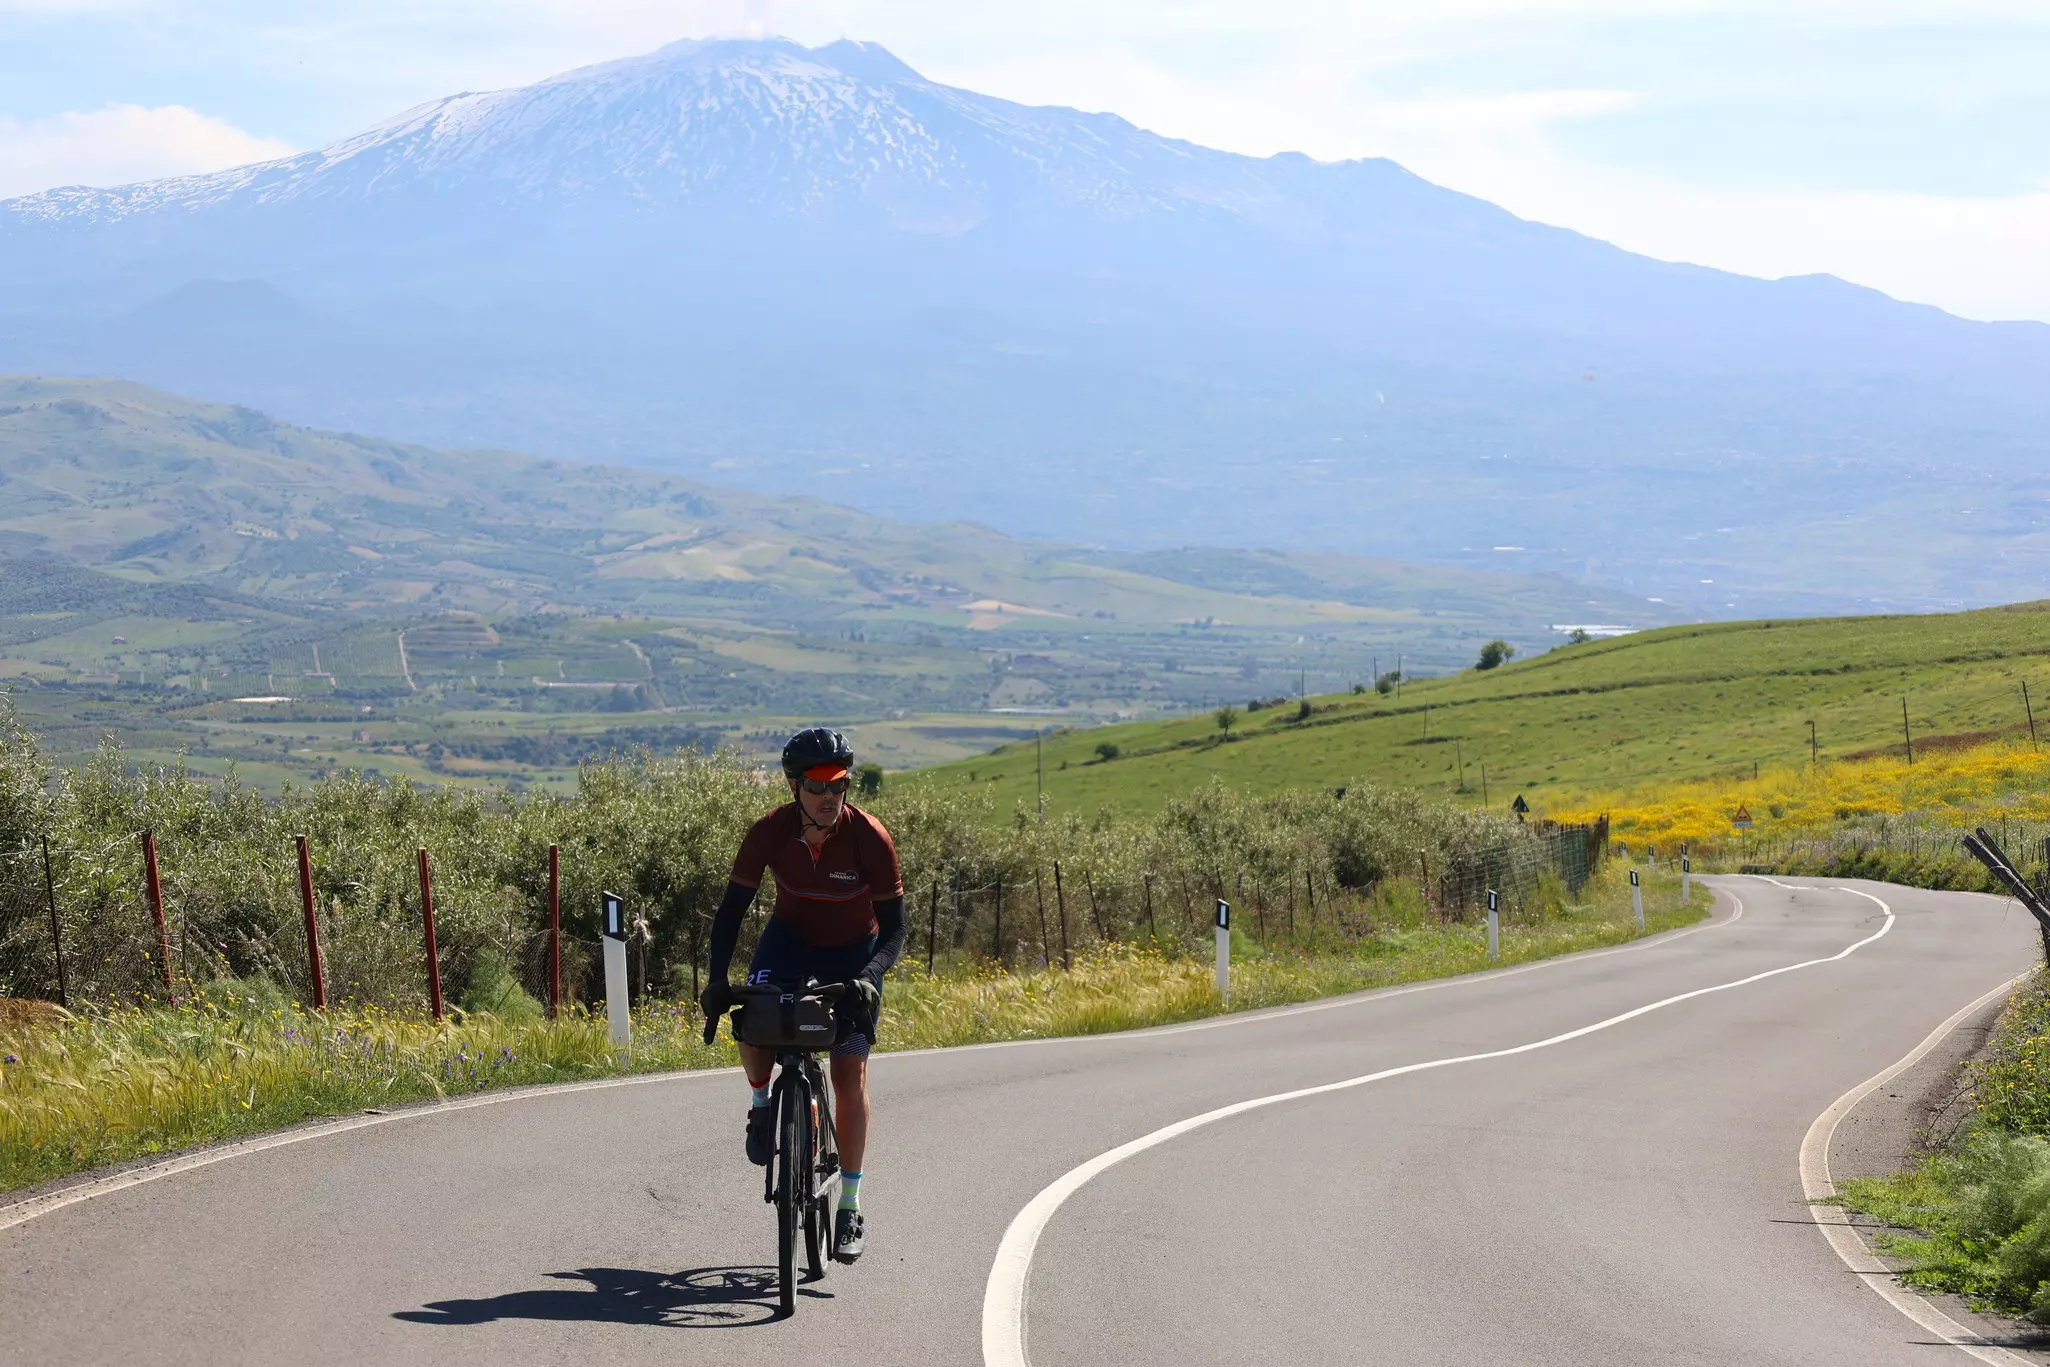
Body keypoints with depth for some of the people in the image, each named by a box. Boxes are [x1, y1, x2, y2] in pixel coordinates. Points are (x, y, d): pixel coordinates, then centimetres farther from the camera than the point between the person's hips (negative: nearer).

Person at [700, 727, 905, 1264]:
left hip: (854, 952, -1)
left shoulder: (870, 838, -27)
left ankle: (850, 1209, 2)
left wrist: (866, 978, -40)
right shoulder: (770, 833, -23)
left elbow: (893, 928, -22)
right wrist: (717, 978, -29)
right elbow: (732, 908, -16)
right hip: (791, 939, 1)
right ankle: (762, 1106, 4)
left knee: (851, 1072, -8)